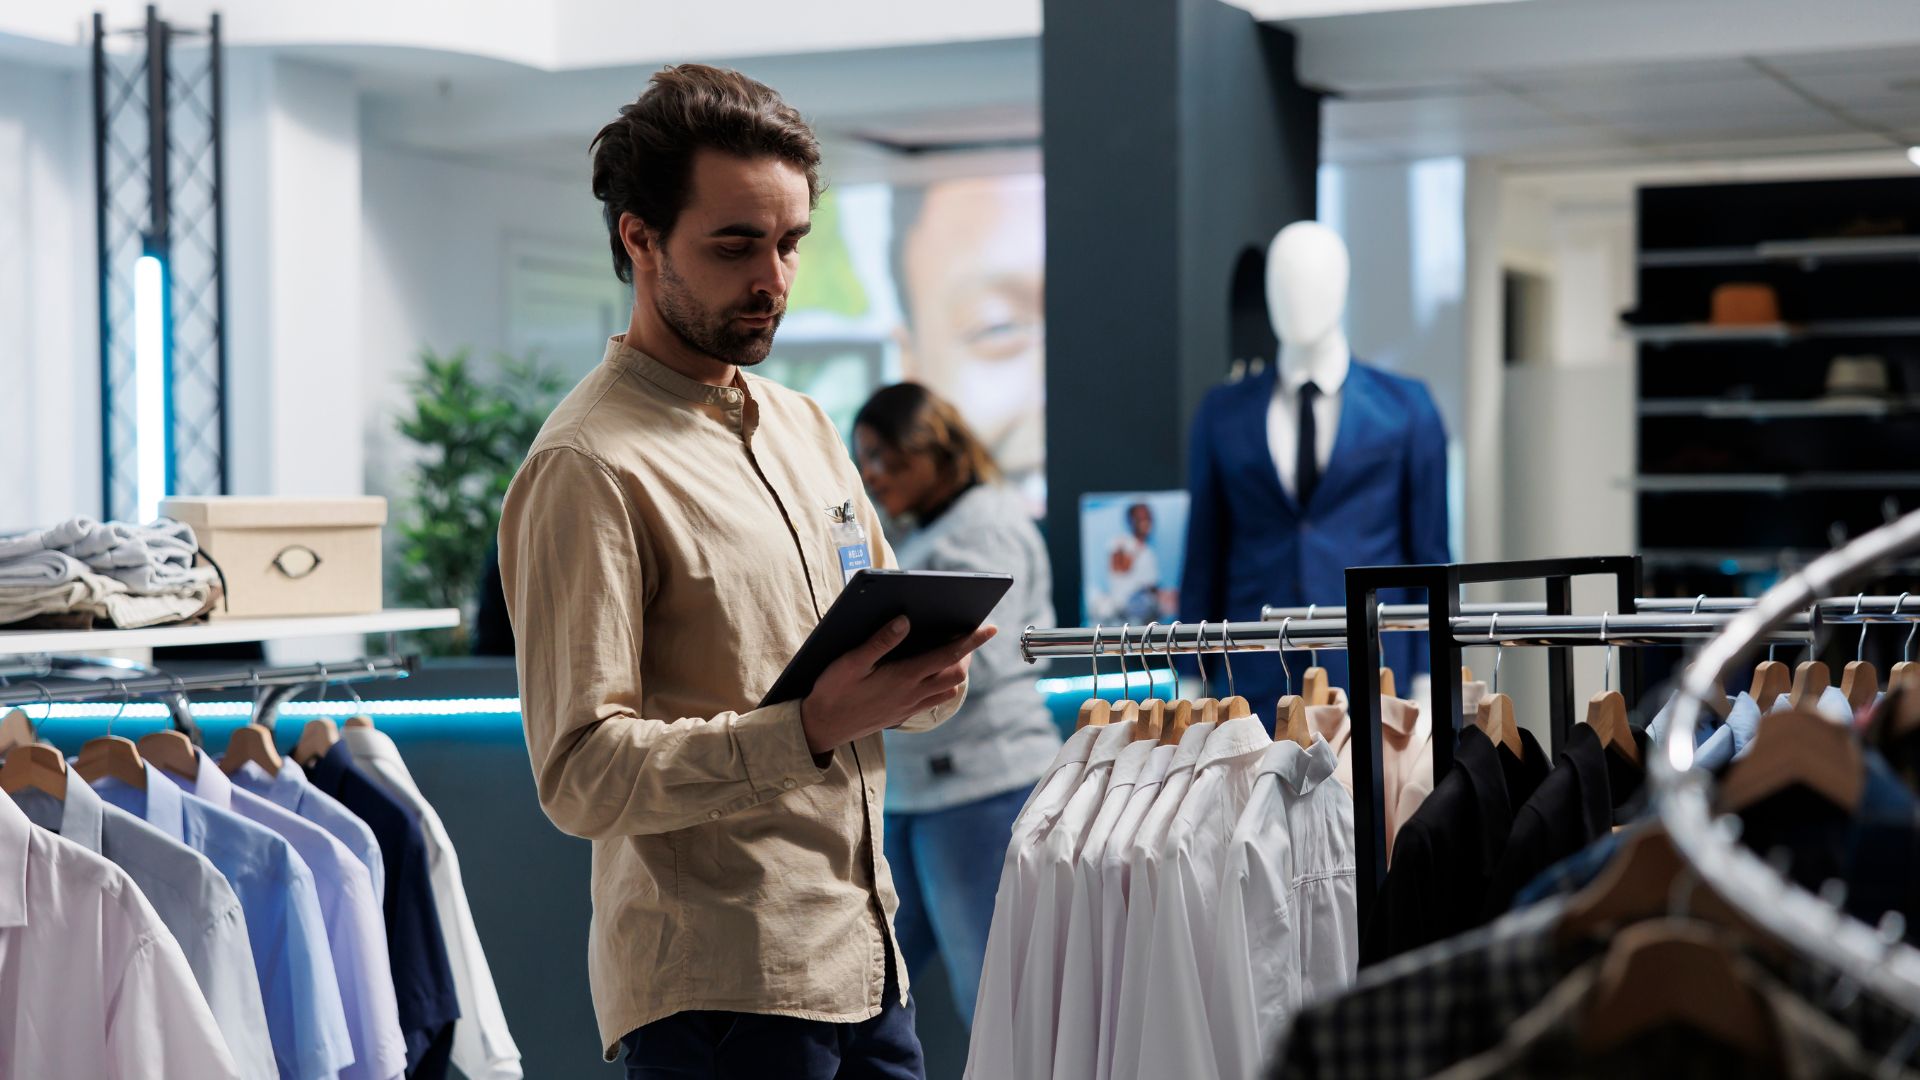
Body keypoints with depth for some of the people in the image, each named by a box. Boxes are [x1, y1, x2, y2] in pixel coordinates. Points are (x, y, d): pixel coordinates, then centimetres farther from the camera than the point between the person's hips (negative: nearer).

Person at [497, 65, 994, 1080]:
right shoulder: (588, 467, -12)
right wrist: (807, 727, -29)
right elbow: (581, 775, -18)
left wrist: (927, 676, -4)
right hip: (719, 991, -7)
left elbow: (889, 635, 19)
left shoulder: (804, 427, 14)